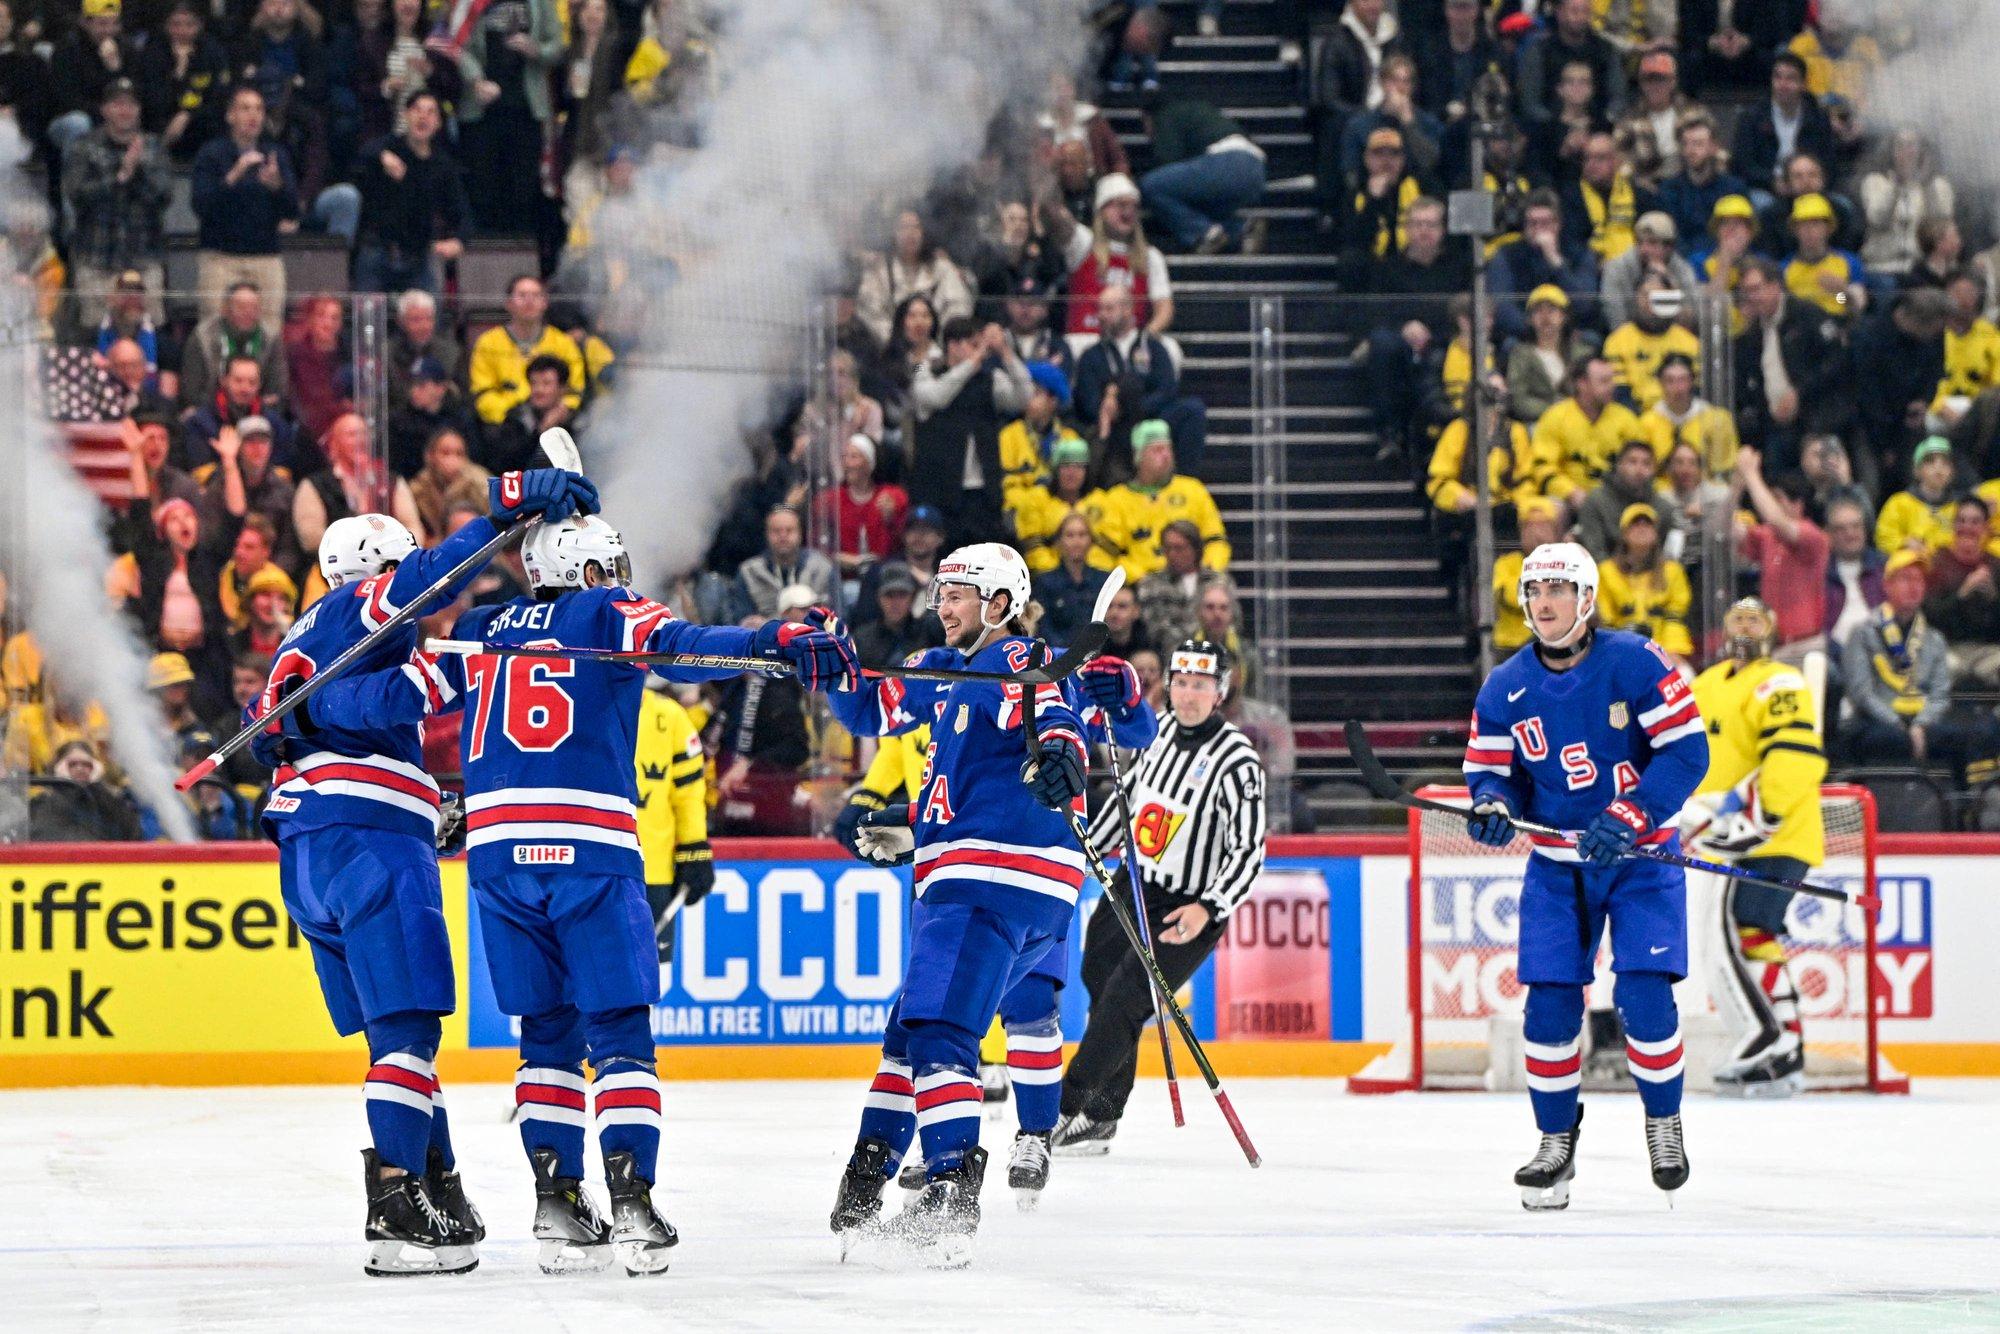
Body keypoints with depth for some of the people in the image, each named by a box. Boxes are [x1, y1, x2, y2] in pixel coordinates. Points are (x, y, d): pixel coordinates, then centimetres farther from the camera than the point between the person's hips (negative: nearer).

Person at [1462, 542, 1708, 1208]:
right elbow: (1491, 771, 4)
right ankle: (1556, 1141, 9)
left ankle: (1663, 1121, 9)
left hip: (1642, 857, -3)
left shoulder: (1634, 663, -14)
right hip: (1557, 865, 3)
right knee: (1550, 999, -6)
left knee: (1643, 995, -14)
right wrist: (1492, 806, -20)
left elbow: (1688, 750, -16)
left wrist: (1628, 817, -26)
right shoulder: (1506, 689, -3)